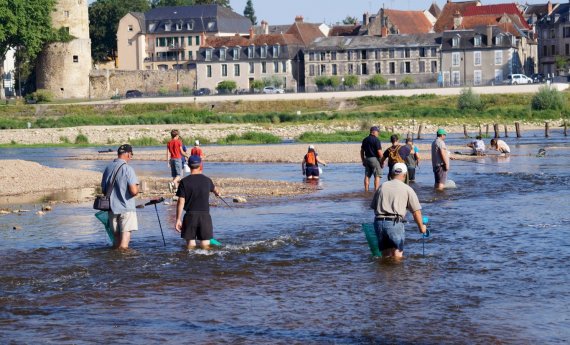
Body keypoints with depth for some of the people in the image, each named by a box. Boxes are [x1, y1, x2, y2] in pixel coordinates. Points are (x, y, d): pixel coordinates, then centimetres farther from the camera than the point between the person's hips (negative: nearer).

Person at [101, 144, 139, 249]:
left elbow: (103, 189, 14)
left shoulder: (108, 168, 6)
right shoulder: (127, 169, -14)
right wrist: (137, 189, 2)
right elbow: (134, 191, -20)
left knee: (116, 236, 16)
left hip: (112, 208, 6)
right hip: (126, 208, -6)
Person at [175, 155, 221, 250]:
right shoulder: (207, 180, 4)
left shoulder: (184, 182, -5)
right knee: (205, 244, 6)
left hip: (190, 215, -1)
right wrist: (217, 192, 54)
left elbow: (181, 202, -8)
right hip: (205, 216, 1)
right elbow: (214, 189, 29)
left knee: (190, 244, 4)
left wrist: (178, 219, -3)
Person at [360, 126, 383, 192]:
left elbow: (362, 151, 13)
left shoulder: (365, 140, 9)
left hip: (367, 159, 7)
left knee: (367, 176, 10)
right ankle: (376, 191, -5)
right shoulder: (376, 140, -13)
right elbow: (379, 152, -16)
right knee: (377, 176, -1)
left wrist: (363, 161, 20)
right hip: (375, 159, -7)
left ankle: (366, 191, 11)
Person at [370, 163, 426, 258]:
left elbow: (373, 206, 18)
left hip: (379, 222, 4)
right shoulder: (407, 189, 5)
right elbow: (416, 211, 3)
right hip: (395, 223, -4)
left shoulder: (382, 186, 16)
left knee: (385, 254, 13)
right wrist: (421, 226, 17)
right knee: (397, 253, 3)